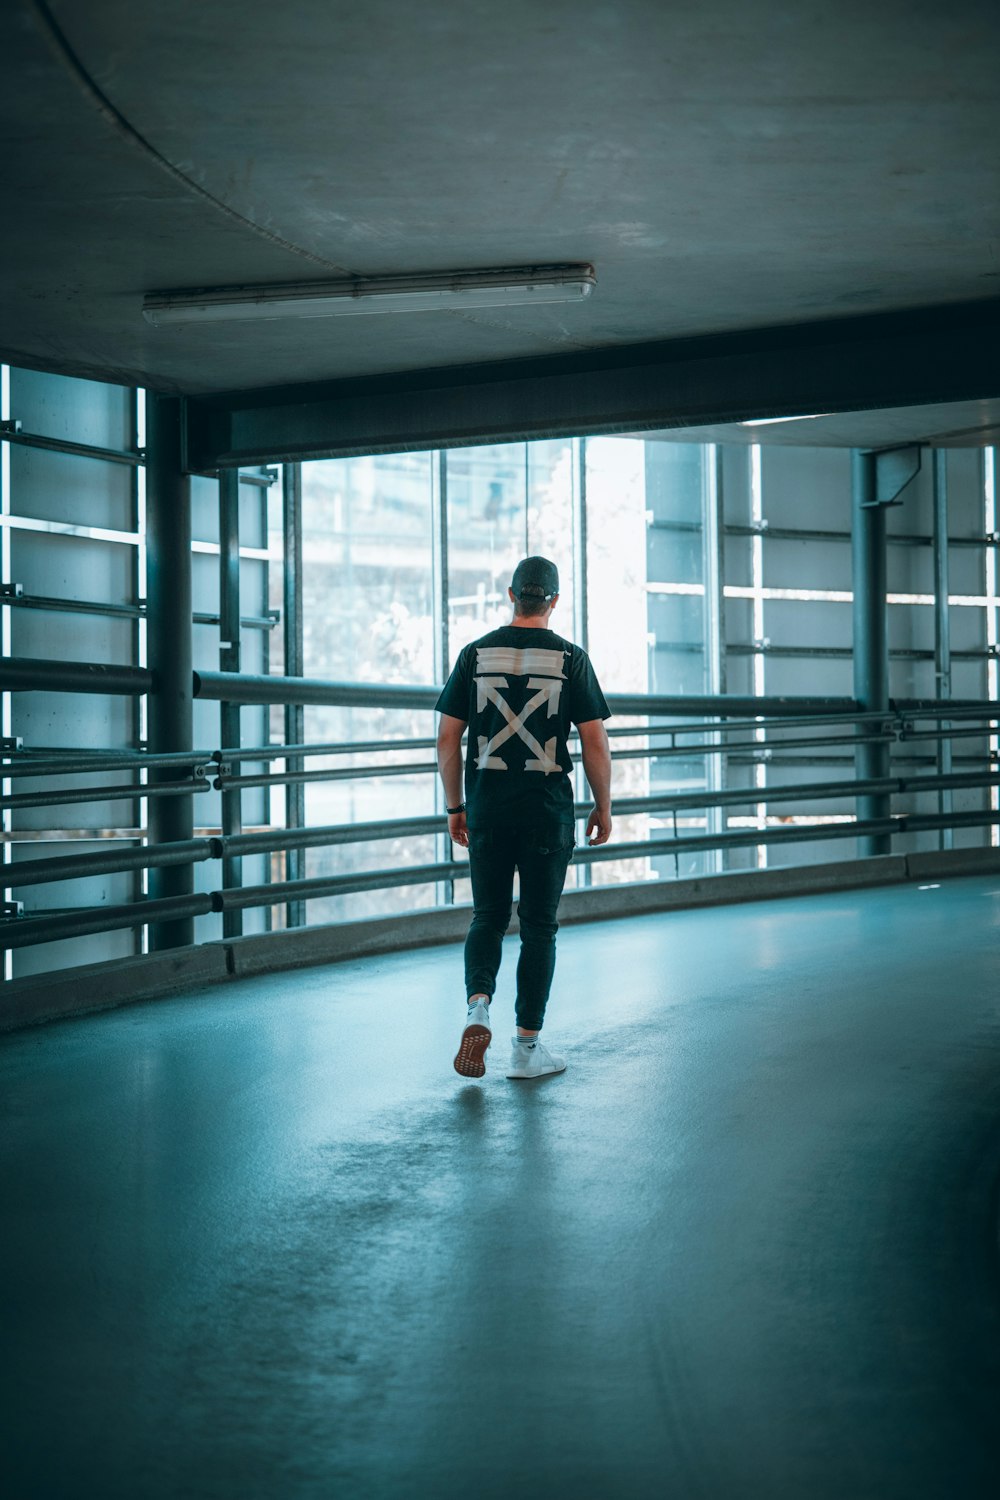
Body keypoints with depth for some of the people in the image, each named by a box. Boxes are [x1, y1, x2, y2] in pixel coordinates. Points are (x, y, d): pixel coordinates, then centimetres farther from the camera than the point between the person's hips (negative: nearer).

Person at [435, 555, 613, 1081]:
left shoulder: (476, 654, 3)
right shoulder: (570, 658, -2)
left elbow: (447, 738, 2)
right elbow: (595, 742, -3)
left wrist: (454, 806, 11)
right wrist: (603, 806, 8)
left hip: (487, 806, 2)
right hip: (547, 810, -1)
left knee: (487, 918, 14)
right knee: (538, 925, 7)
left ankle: (478, 1004, -12)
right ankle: (527, 1047, 9)